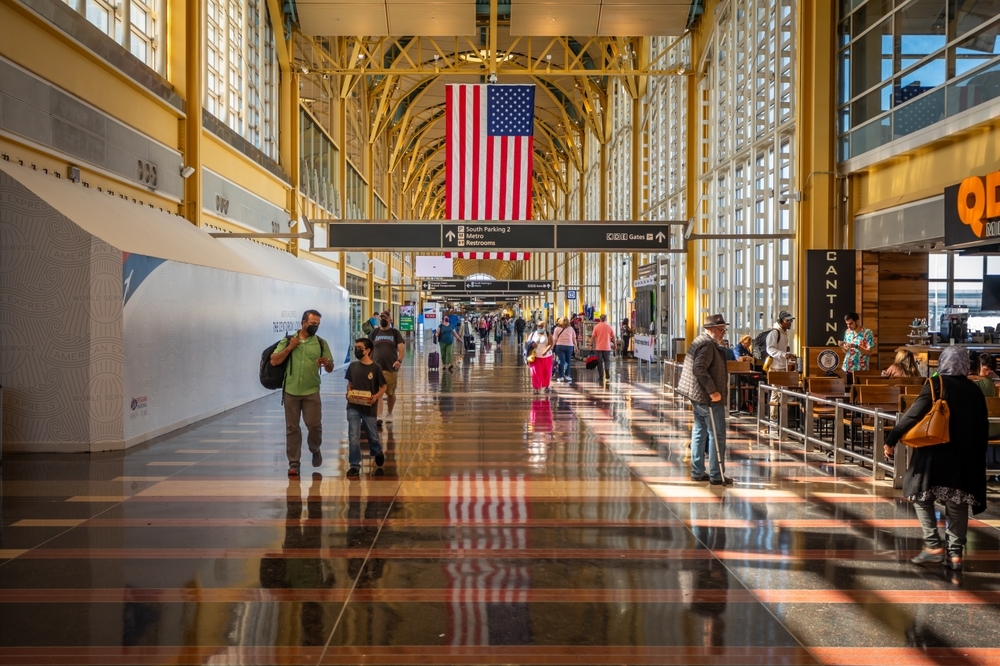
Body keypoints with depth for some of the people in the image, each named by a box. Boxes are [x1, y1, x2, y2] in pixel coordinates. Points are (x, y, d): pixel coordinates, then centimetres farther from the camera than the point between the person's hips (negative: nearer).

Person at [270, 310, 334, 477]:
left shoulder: (321, 343, 4)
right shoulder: (288, 341, 3)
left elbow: (330, 369, 6)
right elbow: (274, 361, -5)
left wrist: (327, 363, -17)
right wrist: (290, 347, -12)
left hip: (311, 392, 0)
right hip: (291, 391, 0)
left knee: (314, 424, -4)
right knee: (292, 428, 3)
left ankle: (315, 450, 25)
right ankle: (293, 463, 11)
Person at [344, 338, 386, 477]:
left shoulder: (375, 368, -9)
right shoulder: (353, 366, 1)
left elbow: (384, 386, -2)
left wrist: (376, 397, -20)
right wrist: (349, 393, -8)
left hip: (369, 408, -2)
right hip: (353, 407, 2)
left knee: (372, 435, 15)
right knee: (353, 437, -5)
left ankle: (378, 453, 46)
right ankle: (354, 465, 4)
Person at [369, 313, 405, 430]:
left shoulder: (395, 333, 5)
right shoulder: (374, 333, 9)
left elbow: (402, 348, -3)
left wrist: (399, 360, -20)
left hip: (392, 368, 0)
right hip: (377, 368, 0)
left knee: (391, 393, 13)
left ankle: (389, 413, 33)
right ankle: (378, 417, -17)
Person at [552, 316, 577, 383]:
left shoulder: (557, 328, 1)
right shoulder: (571, 328, 6)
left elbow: (554, 339, -1)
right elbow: (574, 338, 8)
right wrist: (575, 346, 17)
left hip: (560, 346, -1)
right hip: (569, 346, 1)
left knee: (561, 361, 0)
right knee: (568, 361, 12)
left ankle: (561, 377, 1)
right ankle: (567, 375, 14)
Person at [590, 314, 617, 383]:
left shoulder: (596, 327, -3)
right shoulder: (609, 327, 0)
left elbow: (593, 337, -5)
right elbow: (613, 337, 4)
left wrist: (591, 344, 4)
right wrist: (614, 344, 16)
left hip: (598, 347, -1)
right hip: (607, 347, 1)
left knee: (599, 362, 7)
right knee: (607, 360, 10)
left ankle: (601, 376, 9)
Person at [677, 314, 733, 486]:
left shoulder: (701, 341, 15)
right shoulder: (708, 344, -18)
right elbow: (699, 369, -29)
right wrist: (712, 391, -26)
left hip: (699, 396, 11)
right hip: (709, 398, -11)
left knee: (700, 433, 14)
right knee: (717, 436, -4)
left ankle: (697, 472, 21)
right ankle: (716, 475, 0)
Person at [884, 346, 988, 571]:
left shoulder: (937, 384, -6)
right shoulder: (975, 390, 7)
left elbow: (913, 414, -13)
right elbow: (982, 427, 10)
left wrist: (891, 440, -10)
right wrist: (977, 455, 20)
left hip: (935, 453, -4)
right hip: (966, 457, 4)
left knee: (922, 495, 8)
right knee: (957, 505, 8)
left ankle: (934, 546, 0)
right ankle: (955, 553, 6)